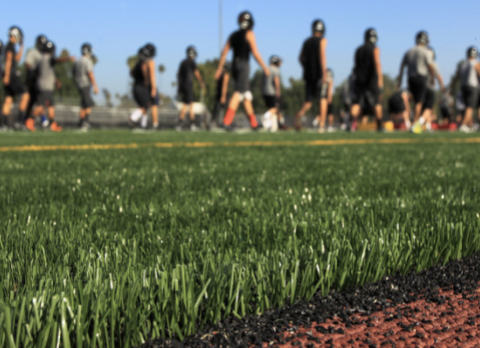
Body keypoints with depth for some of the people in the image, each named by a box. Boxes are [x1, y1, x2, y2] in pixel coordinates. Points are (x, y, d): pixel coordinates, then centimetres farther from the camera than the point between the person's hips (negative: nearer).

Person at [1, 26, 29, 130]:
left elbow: (17, 59, 29)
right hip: (11, 75, -9)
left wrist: (21, 47, 28)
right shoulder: (11, 46, -11)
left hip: (9, 76, 9)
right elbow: (8, 61, -18)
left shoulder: (10, 46, 18)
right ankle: (19, 120, -11)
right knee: (25, 95, -7)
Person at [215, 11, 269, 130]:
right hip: (244, 65, -7)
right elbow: (255, 53, -8)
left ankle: (254, 123, 15)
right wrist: (265, 67, -2)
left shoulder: (233, 35, 16)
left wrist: (219, 69, 17)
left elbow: (224, 52, 13)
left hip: (234, 65, 7)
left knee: (247, 94, 13)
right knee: (239, 92, -13)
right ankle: (227, 121, -27)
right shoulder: (249, 34, -3)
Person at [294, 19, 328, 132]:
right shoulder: (322, 40, -2)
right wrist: (324, 72, -17)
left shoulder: (306, 41, 13)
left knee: (309, 100, 10)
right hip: (319, 74, -5)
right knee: (323, 99, 1)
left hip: (308, 74, 5)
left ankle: (300, 114, -20)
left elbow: (301, 58, 14)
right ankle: (322, 125, -7)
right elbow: (322, 56, -14)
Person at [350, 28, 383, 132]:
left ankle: (353, 122, -21)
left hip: (359, 79, 4)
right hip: (372, 79, -4)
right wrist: (380, 79, -20)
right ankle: (379, 126, 9)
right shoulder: (375, 49, -3)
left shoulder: (358, 50, 12)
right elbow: (377, 64, -15)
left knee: (356, 103, -1)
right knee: (377, 103, 6)